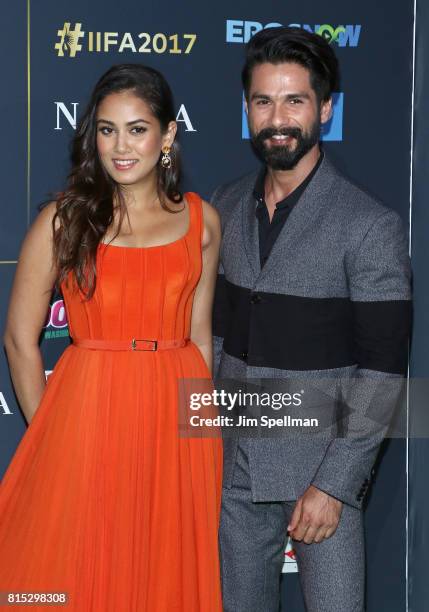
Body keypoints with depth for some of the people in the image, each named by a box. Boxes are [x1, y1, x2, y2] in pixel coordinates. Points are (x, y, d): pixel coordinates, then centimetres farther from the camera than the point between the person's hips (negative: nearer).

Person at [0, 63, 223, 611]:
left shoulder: (200, 220, 5)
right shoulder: (63, 219, -4)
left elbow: (198, 334, 11)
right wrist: (49, 432, 1)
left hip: (175, 420, 2)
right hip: (88, 410, -2)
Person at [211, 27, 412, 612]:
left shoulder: (371, 226, -13)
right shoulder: (227, 207, 4)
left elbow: (382, 371, -14)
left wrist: (333, 484, -16)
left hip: (321, 473, -5)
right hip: (236, 468, 5)